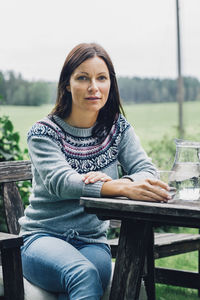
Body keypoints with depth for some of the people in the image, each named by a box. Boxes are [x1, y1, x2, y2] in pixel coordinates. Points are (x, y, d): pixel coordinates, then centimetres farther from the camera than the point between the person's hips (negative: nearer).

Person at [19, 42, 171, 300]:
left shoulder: (117, 128, 8)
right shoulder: (43, 132, -4)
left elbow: (147, 172, -5)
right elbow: (60, 181, -23)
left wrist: (111, 181, -30)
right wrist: (121, 188, -41)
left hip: (92, 242, 3)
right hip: (42, 238, -3)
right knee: (84, 274, -34)